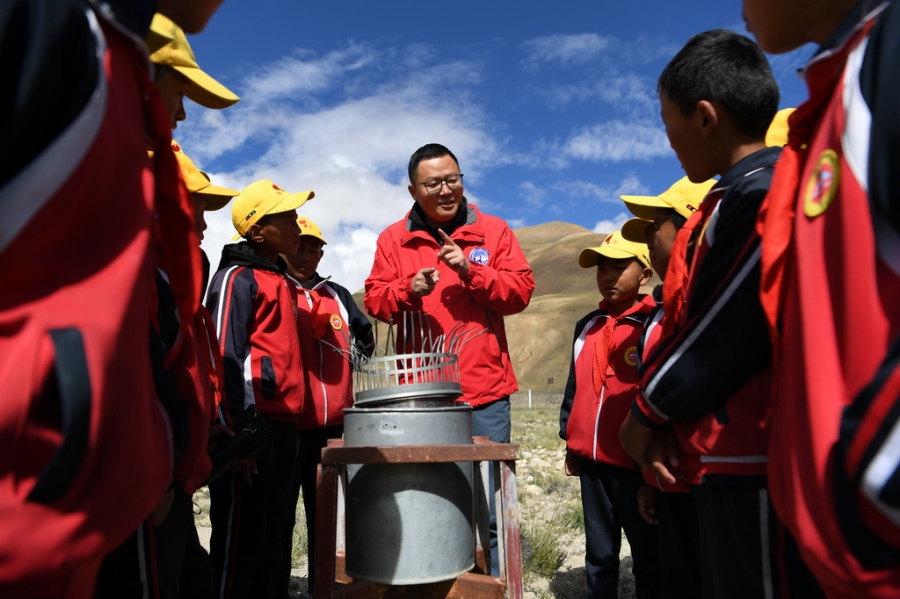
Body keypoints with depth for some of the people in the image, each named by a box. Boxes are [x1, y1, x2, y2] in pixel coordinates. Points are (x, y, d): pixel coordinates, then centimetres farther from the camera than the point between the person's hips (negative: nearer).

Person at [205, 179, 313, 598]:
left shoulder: (282, 280, 18)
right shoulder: (237, 278, -7)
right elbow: (224, 358, -14)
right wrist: (236, 431, -19)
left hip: (282, 421, 8)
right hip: (252, 422, -8)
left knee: (271, 538, 15)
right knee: (240, 540, 1)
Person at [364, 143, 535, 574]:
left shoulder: (492, 231, 5)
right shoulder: (394, 239, 8)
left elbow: (521, 290, -1)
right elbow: (375, 300, 4)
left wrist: (471, 270, -14)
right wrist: (409, 289, -16)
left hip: (484, 391, 0)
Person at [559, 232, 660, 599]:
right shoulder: (587, 327, 10)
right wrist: (570, 442, 15)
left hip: (637, 461, -5)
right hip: (592, 461, 5)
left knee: (648, 554, 10)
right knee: (599, 553, 17)